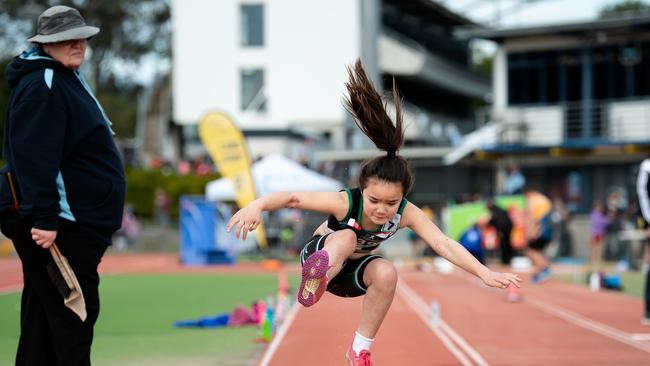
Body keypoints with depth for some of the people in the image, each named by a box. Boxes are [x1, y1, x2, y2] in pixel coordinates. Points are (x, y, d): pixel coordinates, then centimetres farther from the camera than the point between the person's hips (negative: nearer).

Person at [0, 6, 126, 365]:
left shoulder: (68, 78, 18)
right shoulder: (41, 85, -15)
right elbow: (35, 159, -24)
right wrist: (45, 219, -28)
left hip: (77, 222, 10)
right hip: (54, 226, -10)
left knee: (43, 314, 13)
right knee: (73, 316, -8)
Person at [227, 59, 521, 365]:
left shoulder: (407, 213, -25)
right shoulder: (345, 203, -32)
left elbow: (443, 244, -35)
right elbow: (294, 197, -38)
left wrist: (485, 273, -47)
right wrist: (257, 206, -58)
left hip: (353, 272, 3)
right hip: (323, 256, -3)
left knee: (386, 273, -29)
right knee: (346, 237, -33)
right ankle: (316, 280, -64)